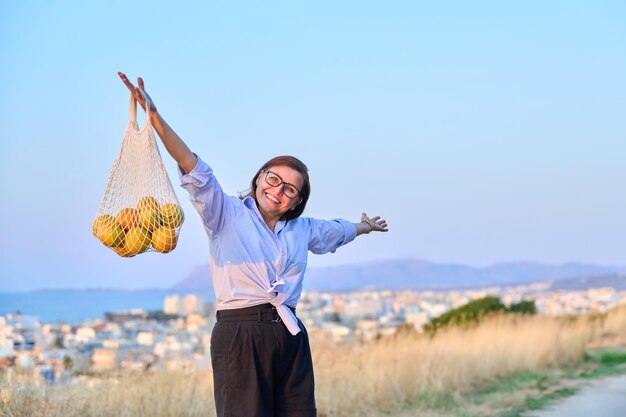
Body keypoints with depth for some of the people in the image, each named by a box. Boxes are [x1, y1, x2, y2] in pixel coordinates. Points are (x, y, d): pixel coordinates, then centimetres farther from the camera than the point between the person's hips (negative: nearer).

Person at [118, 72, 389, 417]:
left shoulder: (302, 229, 17)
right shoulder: (227, 214, 1)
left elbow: (335, 230, 39)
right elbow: (195, 171, -12)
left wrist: (365, 227, 58)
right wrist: (154, 116, -25)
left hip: (290, 337, 6)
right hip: (240, 335, -6)